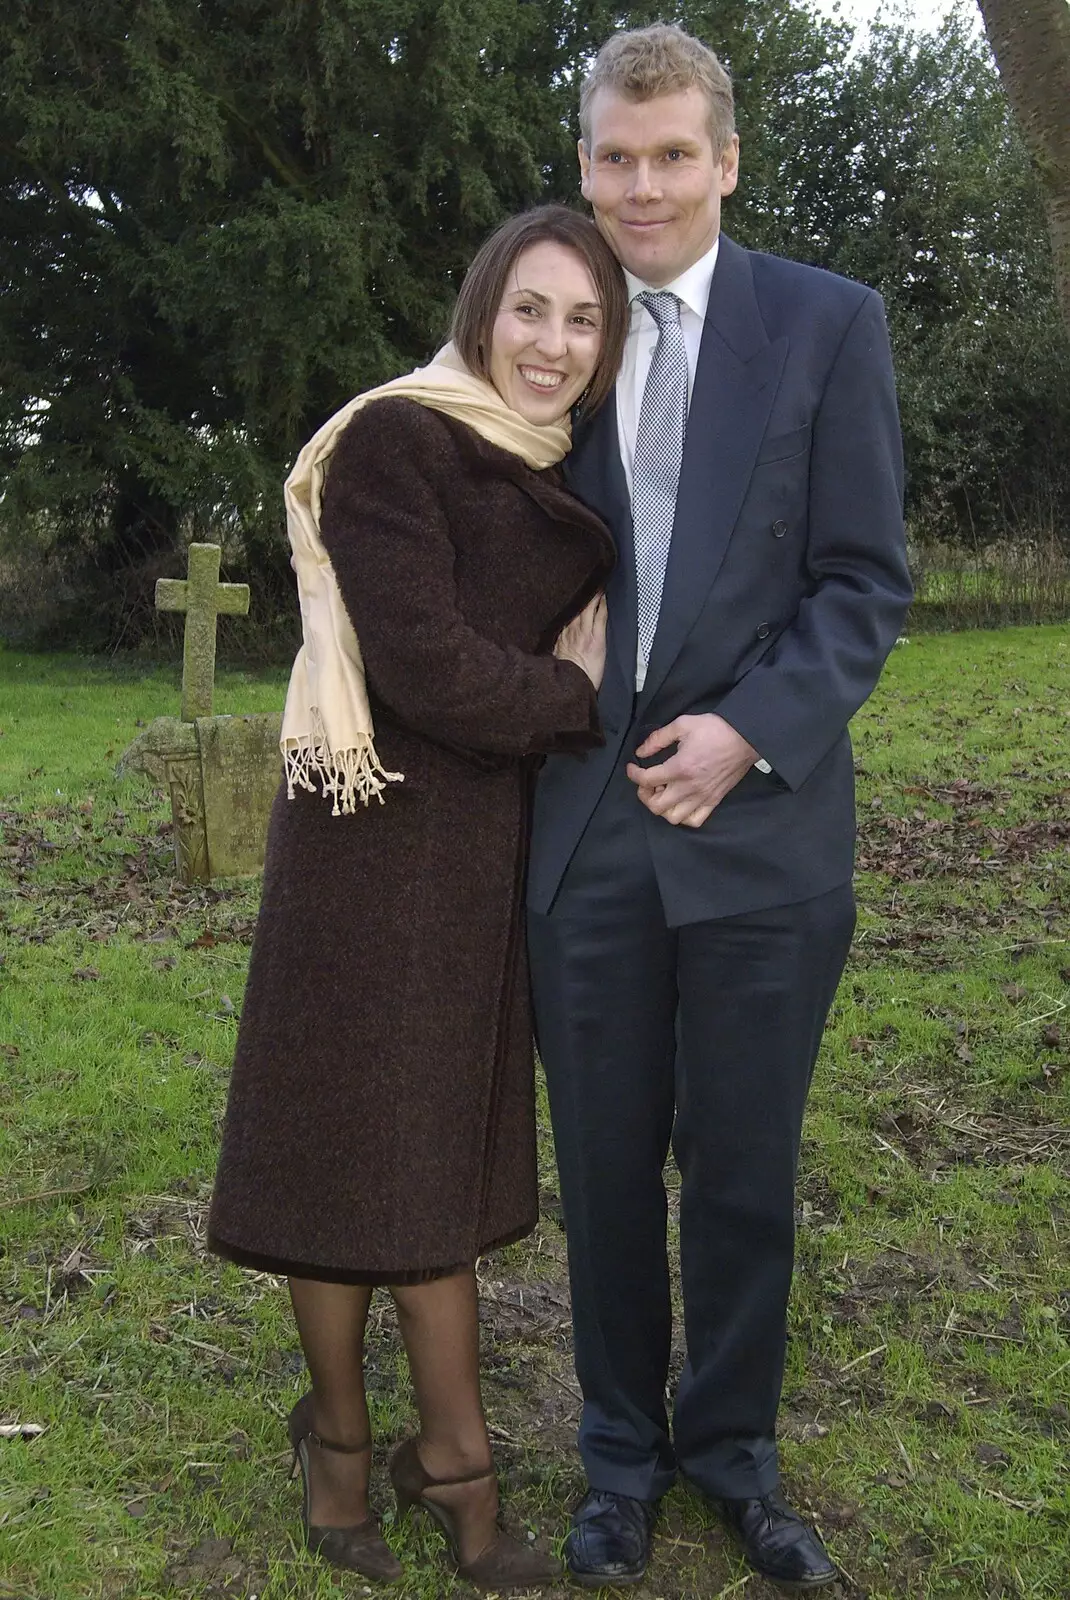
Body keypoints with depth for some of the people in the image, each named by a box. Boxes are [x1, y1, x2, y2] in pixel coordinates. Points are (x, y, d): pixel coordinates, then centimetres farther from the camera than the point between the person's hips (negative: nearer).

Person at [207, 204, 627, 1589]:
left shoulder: (568, 476, 11)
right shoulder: (394, 441, -13)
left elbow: (585, 639, 14)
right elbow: (425, 664, -19)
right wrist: (571, 697, -6)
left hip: (489, 852, 7)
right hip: (372, 844, -7)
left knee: (444, 1148, 14)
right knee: (347, 1143, 7)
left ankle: (449, 1455, 26)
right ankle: (337, 1431, 29)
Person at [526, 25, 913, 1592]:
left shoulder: (828, 323, 1)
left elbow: (866, 579, -3)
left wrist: (747, 731, -14)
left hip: (763, 825, -1)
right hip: (588, 829, 2)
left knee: (745, 1171, 11)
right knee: (607, 1167, 12)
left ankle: (732, 1446, 33)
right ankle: (624, 1449, 33)